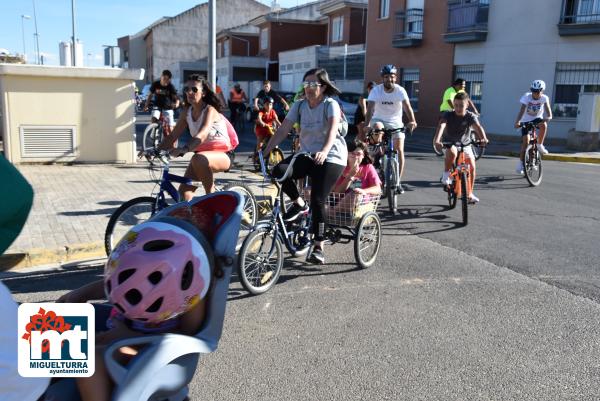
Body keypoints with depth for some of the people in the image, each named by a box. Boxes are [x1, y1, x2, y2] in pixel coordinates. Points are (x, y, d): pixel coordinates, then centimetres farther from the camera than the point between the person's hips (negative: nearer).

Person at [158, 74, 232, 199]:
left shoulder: (209, 110, -17)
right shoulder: (187, 112, 3)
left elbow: (202, 136, -35)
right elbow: (173, 136, 1)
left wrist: (183, 149, -51)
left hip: (221, 154, -7)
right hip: (202, 152, 7)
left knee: (198, 159, -39)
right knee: (184, 191, -10)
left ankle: (211, 194, -19)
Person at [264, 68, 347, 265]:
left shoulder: (330, 104, -10)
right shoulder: (299, 105, 4)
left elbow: (333, 129, -28)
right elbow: (283, 130, -3)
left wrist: (324, 151, -47)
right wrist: (265, 151, -14)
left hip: (330, 158, -5)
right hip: (306, 154, 5)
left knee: (317, 200, -16)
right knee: (279, 171, -24)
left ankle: (318, 247, 0)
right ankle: (299, 204, 2)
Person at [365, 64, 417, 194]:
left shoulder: (400, 90, -14)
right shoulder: (376, 90, -15)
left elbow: (407, 106, -27)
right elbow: (370, 108, -25)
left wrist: (412, 121, -46)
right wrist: (367, 124, -42)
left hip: (395, 122, 1)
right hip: (379, 121, 0)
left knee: (399, 150, -9)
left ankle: (398, 181, 2)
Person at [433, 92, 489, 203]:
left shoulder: (470, 116, -15)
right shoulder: (448, 115, -18)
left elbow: (478, 127, -32)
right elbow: (441, 126, -35)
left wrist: (483, 138, -54)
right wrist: (437, 140, -54)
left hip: (465, 144, 2)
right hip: (450, 143, -2)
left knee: (472, 166, -8)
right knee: (452, 152, -37)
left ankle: (470, 193, 7)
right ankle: (446, 174, -13)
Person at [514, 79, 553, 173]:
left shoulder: (544, 98, -16)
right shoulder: (526, 97, -20)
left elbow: (548, 110, -26)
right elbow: (522, 110, -31)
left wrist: (548, 117, -49)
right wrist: (517, 121, -48)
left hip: (538, 119, 1)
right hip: (526, 121, -1)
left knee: (544, 125, -33)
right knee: (526, 141, -13)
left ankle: (540, 145, -12)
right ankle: (521, 162, 0)